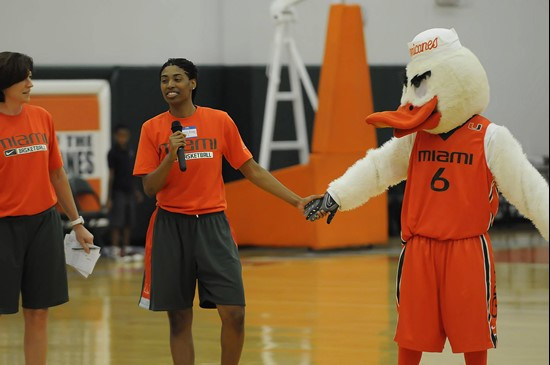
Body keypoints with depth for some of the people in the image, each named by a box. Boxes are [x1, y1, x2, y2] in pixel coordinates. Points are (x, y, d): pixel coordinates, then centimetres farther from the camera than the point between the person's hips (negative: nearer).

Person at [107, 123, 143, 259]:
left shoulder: (130, 152, 11)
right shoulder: (113, 153, -7)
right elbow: (111, 175, -8)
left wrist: (136, 191, 17)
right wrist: (109, 197, -11)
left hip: (130, 191, 6)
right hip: (118, 192, -6)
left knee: (129, 223, 8)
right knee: (116, 224, -6)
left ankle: (126, 249, 14)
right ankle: (116, 249, -5)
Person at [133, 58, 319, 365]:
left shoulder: (220, 121, 3)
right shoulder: (153, 129, 2)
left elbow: (252, 170, 7)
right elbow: (150, 188, -1)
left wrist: (297, 201, 2)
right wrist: (171, 155, -17)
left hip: (212, 225, 0)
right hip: (171, 227, 0)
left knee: (234, 313, -8)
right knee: (179, 319, 3)